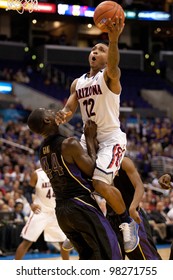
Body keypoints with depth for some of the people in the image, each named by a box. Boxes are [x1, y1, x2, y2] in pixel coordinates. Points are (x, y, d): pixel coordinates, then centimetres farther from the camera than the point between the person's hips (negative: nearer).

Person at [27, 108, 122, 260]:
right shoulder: (69, 143, -13)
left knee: (87, 255, 18)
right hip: (81, 204, -8)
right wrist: (90, 138, -1)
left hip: (61, 209, 8)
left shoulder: (42, 152, 13)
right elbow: (92, 170, -9)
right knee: (108, 252, -2)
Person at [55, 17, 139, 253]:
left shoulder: (109, 76, -8)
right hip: (88, 137, 7)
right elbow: (69, 108, 10)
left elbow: (113, 67, -32)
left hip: (111, 138, -7)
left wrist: (114, 39, -54)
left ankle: (128, 223, -4)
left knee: (100, 183, -25)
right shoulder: (77, 83, 13)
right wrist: (64, 115, -18)